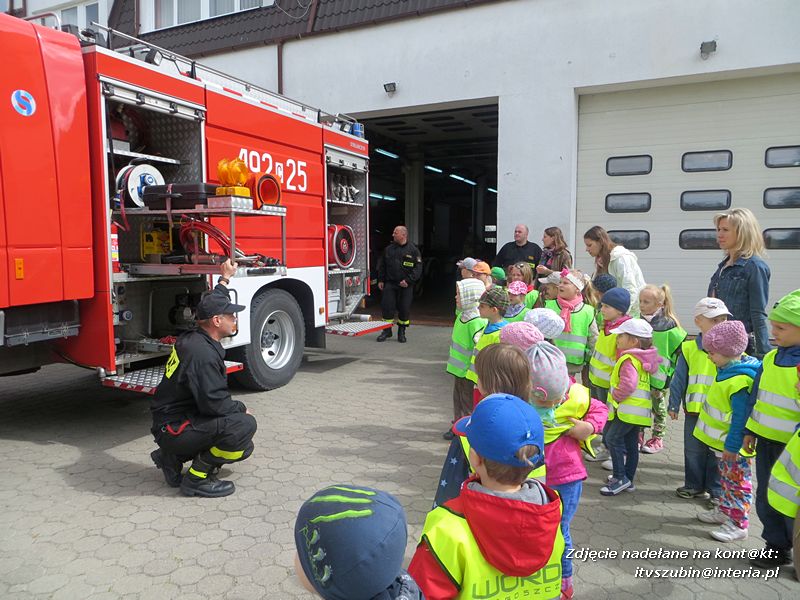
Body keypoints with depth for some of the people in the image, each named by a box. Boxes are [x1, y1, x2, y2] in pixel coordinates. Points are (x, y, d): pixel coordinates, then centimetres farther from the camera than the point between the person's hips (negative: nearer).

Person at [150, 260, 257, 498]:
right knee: (244, 425, -26)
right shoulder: (202, 353, -25)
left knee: (243, 448, 12)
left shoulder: (193, 338, 5)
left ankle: (173, 457, 16)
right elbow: (214, 403, -28)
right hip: (174, 428, -10)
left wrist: (225, 279, 36)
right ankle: (196, 478, -11)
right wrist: (241, 408, -9)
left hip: (172, 421, 10)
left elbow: (212, 304, 26)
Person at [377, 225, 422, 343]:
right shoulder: (389, 249, 9)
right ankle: (387, 331, 14)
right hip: (390, 284, 3)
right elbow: (382, 266, 15)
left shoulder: (413, 250, -2)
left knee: (404, 309, 3)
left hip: (405, 286, -3)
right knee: (387, 307, 0)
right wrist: (380, 280, 8)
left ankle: (401, 332, 18)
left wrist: (408, 280, -15)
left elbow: (418, 268, -6)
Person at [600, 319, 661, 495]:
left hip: (628, 409, -10)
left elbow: (628, 384, -30)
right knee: (631, 444, 15)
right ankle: (628, 479, 23)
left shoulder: (628, 360, -17)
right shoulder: (640, 358, 15)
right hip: (637, 411, 10)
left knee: (612, 438, -11)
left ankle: (620, 477, -9)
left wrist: (615, 396, -16)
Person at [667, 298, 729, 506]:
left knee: (717, 453, 10)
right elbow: (679, 379, 1)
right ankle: (694, 486, 32)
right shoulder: (689, 348, -4)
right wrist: (674, 405, 0)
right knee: (693, 450, 14)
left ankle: (716, 491, 26)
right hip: (694, 410, 1)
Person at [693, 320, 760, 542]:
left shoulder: (740, 382, -30)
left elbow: (741, 418, -26)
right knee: (726, 478, 23)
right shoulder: (728, 369, 2)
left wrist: (732, 446, -21)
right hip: (722, 441, 10)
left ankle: (738, 524, 16)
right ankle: (725, 511, 38)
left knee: (737, 482, 4)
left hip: (733, 445, -10)